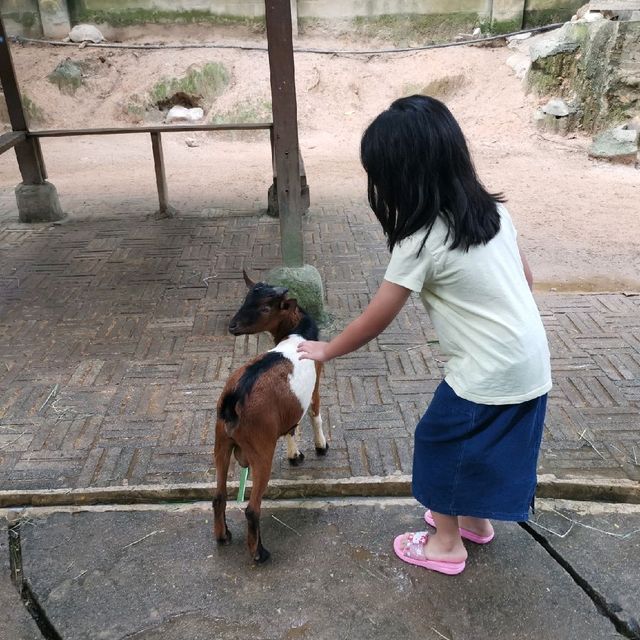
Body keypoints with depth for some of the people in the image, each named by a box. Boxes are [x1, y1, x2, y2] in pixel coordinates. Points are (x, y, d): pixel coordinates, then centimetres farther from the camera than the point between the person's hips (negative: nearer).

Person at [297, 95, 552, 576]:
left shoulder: (422, 242, -20)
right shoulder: (490, 208, 1)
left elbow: (375, 321, -12)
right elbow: (525, 278, 10)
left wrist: (326, 350, 4)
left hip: (488, 372, -8)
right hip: (530, 362, 8)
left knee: (443, 442, 13)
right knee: (482, 443, 25)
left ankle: (446, 544, 31)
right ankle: (477, 519, 46)